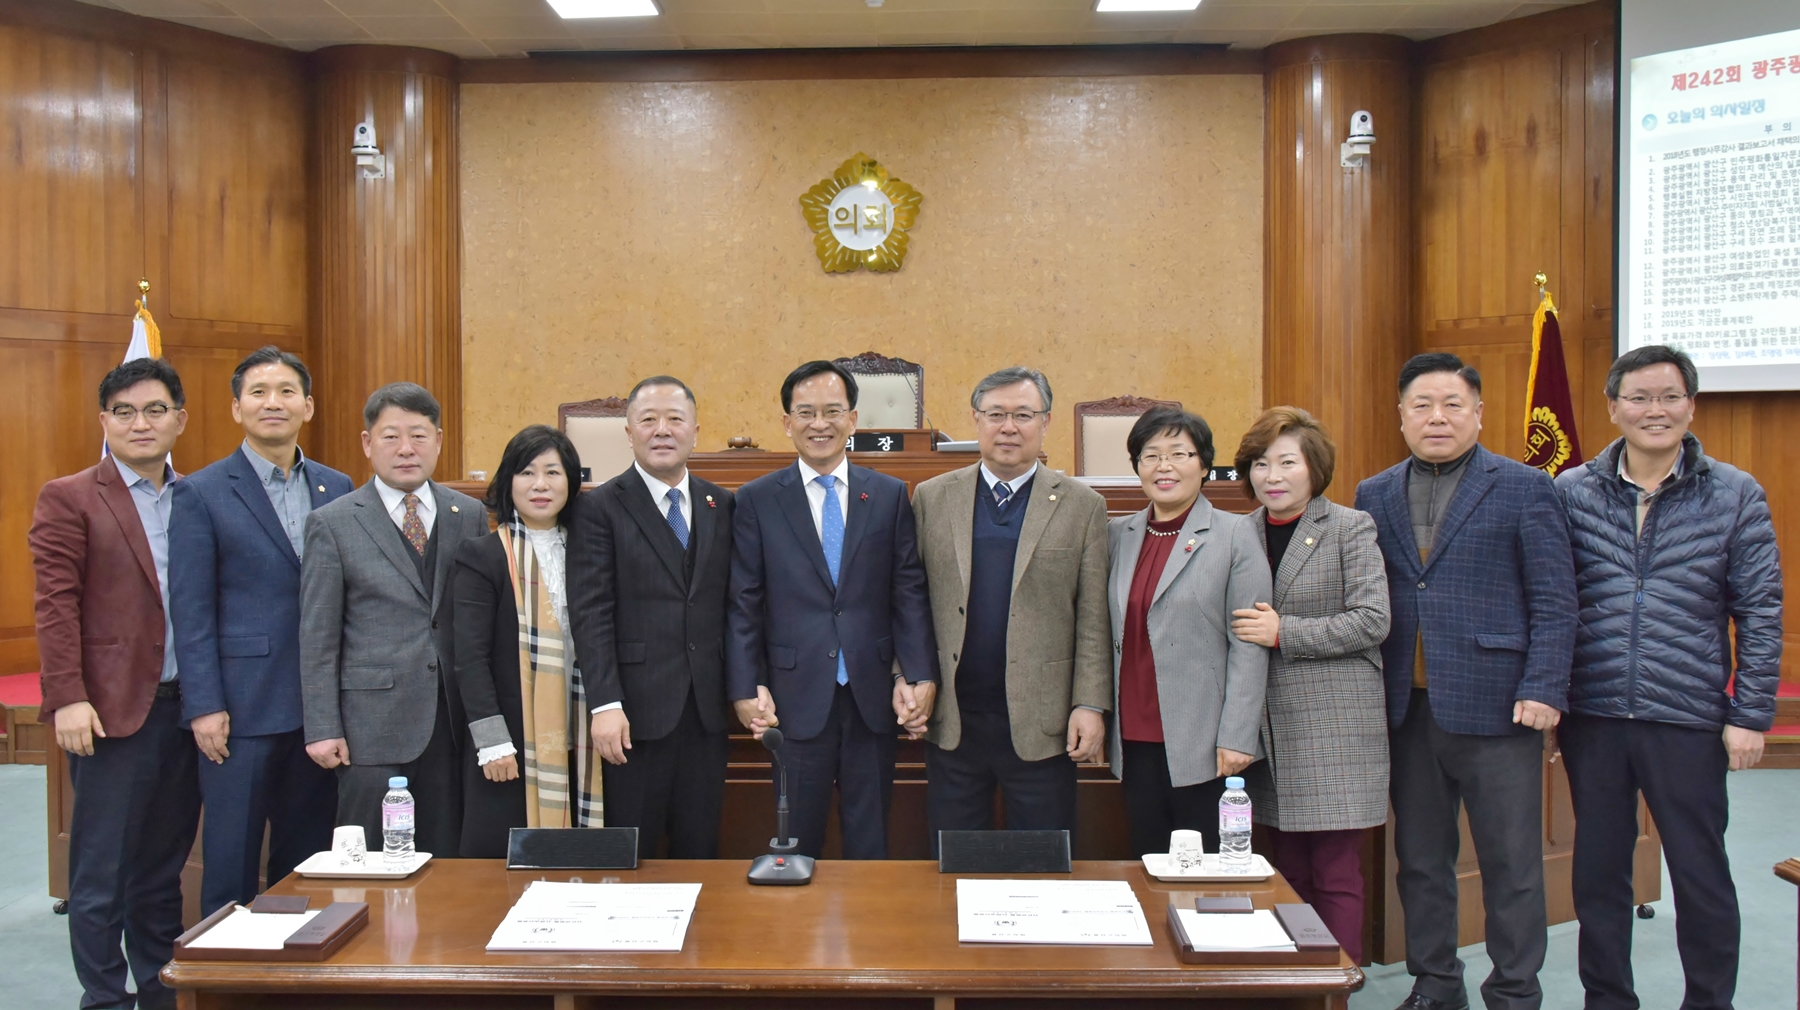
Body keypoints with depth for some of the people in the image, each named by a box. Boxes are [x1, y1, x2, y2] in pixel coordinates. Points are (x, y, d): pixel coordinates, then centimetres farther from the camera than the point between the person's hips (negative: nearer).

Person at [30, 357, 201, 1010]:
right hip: (114, 710, -4)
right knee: (101, 874, 3)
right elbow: (56, 605, -7)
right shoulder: (70, 498, -1)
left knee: (163, 870, 14)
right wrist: (68, 699, -14)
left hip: (184, 708, 4)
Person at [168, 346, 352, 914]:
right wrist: (204, 707, -10)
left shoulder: (337, 489, 9)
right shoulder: (201, 494, -2)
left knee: (309, 857, 12)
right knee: (232, 859, 5)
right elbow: (191, 610, -5)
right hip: (243, 706, -4)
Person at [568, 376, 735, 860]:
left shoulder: (721, 506, 10)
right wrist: (605, 704, -17)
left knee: (700, 850, 12)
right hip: (637, 707, -4)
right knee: (630, 857, 5)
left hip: (707, 709, 4)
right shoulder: (600, 507, -2)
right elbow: (590, 614, -9)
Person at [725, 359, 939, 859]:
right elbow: (743, 604, 0)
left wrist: (919, 676, -6)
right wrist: (746, 688, -7)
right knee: (796, 842, 9)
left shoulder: (890, 495, 6)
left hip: (873, 696, 1)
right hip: (794, 698, -1)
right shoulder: (756, 501, 2)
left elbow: (909, 592, 3)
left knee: (869, 840, 11)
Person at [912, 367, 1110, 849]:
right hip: (952, 721, 2)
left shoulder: (1082, 506, 2)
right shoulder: (932, 498, 7)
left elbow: (1094, 621, 0)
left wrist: (1091, 705, -6)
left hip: (1040, 723, -1)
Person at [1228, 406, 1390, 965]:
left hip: (1336, 725, -4)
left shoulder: (1350, 528, -2)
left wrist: (1282, 632, -14)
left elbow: (1372, 621, -10)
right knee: (1288, 872, 10)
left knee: (1335, 875, -2)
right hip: (1269, 726, 5)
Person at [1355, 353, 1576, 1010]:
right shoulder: (1374, 496, 11)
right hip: (1407, 710, 4)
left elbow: (1554, 602, -3)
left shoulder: (1524, 489, 0)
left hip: (1494, 706, -4)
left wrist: (1543, 689, -12)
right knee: (1419, 858, 13)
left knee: (1511, 863, 5)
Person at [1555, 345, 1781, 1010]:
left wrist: (1750, 715, -4)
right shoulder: (1571, 492, 2)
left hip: (1688, 718, -1)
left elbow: (1760, 614, 1)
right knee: (1597, 872, 12)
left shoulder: (1735, 495, 0)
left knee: (1701, 876, 8)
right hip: (1591, 716, 2)